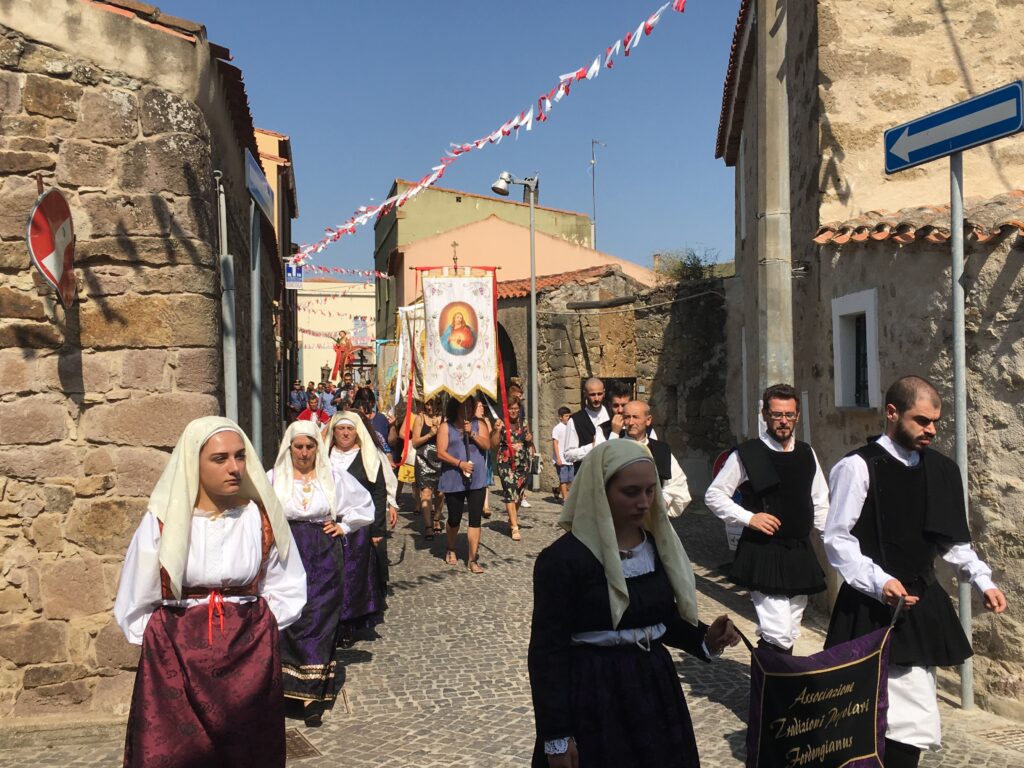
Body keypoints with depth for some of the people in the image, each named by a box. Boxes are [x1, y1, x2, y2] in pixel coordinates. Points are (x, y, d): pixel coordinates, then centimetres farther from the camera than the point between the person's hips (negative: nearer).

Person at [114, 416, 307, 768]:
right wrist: (169, 641, 2)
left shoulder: (261, 517, -2)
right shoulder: (162, 520, -7)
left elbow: (287, 590, 7)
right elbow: (135, 604, 3)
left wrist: (253, 628, 0)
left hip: (250, 659, 1)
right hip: (175, 662, -1)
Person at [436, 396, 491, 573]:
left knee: (475, 519, -5)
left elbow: (487, 445, -4)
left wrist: (471, 433, -15)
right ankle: (451, 550, 36)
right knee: (454, 518, 9)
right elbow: (441, 453, -5)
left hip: (476, 479, 1)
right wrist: (460, 463, -16)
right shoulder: (446, 427, 4)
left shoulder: (479, 425, 9)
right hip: (453, 480, -1)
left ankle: (472, 559, -1)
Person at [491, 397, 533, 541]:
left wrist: (530, 440, -1)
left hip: (523, 463, 5)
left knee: (519, 493, 13)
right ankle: (514, 528, -10)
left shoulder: (524, 423, 9)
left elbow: (529, 443, 21)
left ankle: (512, 519, 34)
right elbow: (494, 445, -6)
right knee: (510, 492, -11)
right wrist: (497, 430, -20)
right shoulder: (501, 424, -3)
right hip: (506, 463, -5)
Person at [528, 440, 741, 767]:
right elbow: (547, 651, -14)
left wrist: (705, 639, -5)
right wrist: (556, 737, -13)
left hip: (654, 688, 6)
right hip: (592, 698, -6)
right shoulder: (561, 559, -17)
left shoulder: (658, 545, 2)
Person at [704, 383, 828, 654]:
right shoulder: (746, 454, -7)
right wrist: (749, 517, -13)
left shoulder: (806, 454, 9)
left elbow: (820, 503, 16)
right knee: (776, 637, -14)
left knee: (790, 636, 14)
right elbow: (713, 495, -3)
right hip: (763, 553, -5)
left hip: (800, 553, 6)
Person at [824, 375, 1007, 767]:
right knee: (914, 721, -9)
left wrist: (982, 580, 6)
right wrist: (879, 582, -22)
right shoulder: (859, 467, -11)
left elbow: (952, 539, 18)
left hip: (923, 605, 6)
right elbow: (837, 538, -12)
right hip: (875, 606, -6)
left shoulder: (941, 469, 9)